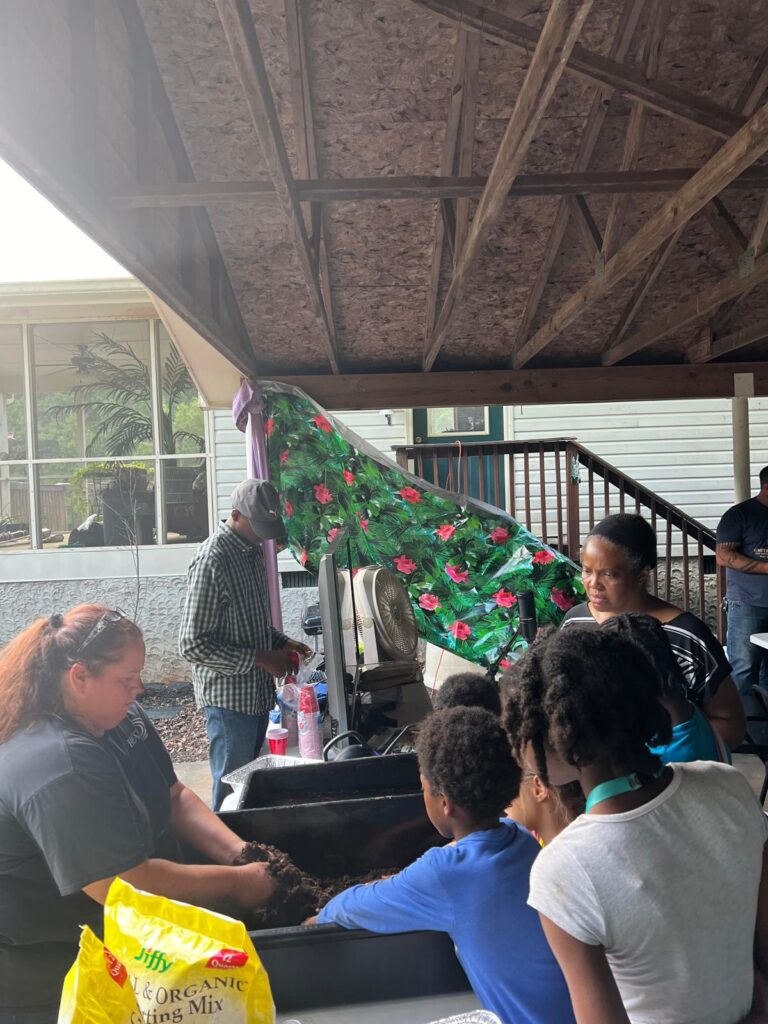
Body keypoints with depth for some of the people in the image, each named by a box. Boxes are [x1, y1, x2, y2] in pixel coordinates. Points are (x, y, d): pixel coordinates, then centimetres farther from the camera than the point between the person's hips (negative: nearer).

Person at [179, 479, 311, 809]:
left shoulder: (253, 551, 8)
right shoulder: (212, 560, -21)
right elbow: (193, 645, -23)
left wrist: (282, 643, 3)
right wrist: (261, 659, -21)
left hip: (257, 693, 9)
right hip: (229, 698, -9)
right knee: (231, 786, 3)